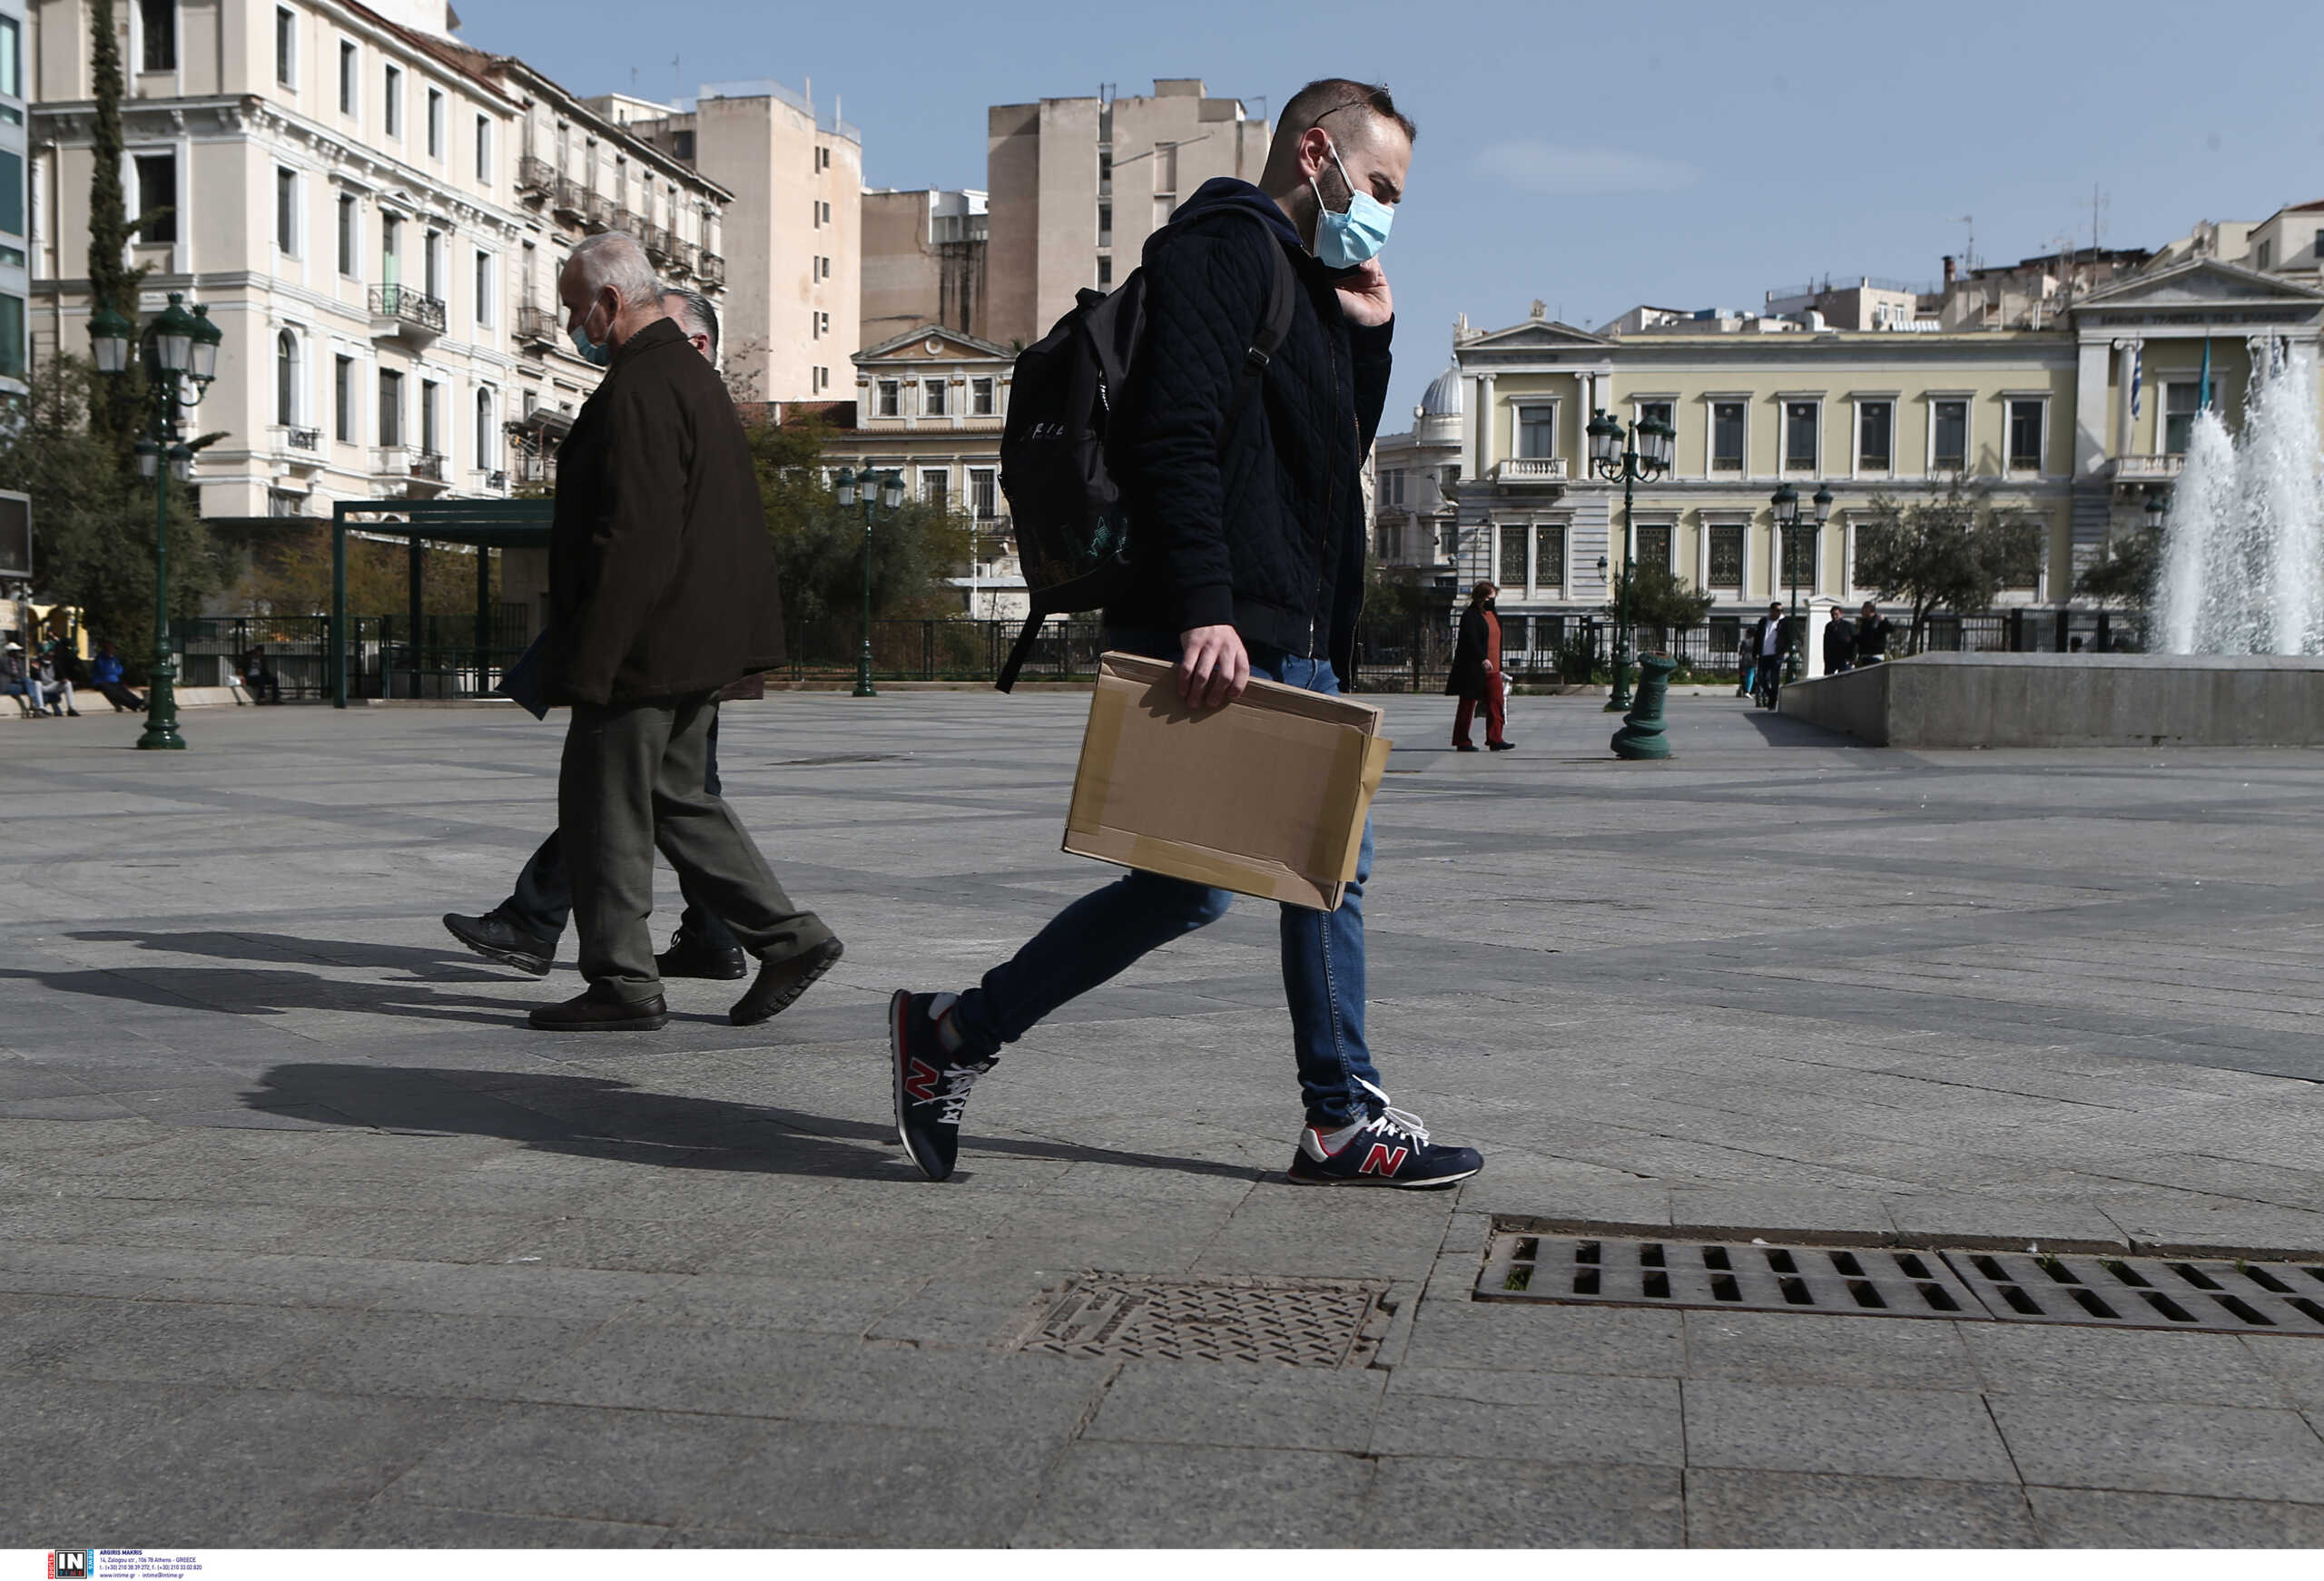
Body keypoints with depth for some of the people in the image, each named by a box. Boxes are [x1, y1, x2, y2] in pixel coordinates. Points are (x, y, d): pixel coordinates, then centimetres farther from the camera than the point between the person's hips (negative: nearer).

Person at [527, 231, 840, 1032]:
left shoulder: (636, 391, -17)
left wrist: (588, 663, -22)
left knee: (603, 805, 1)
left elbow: (631, 537, -24)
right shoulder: (693, 374, 16)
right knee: (673, 795, 16)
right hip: (698, 643, 10)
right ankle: (790, 936, 14)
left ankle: (622, 983, 9)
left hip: (643, 646, -10)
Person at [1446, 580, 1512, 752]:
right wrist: (1482, 659, -33)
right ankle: (1462, 742, 6)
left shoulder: (1493, 615, 17)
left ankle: (1495, 739, 1)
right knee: (1468, 704, 0)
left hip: (1492, 669, 8)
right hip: (1473, 670, -8)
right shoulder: (1469, 615, -9)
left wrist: (1498, 666, 22)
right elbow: (1471, 640, -22)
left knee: (1496, 704, 0)